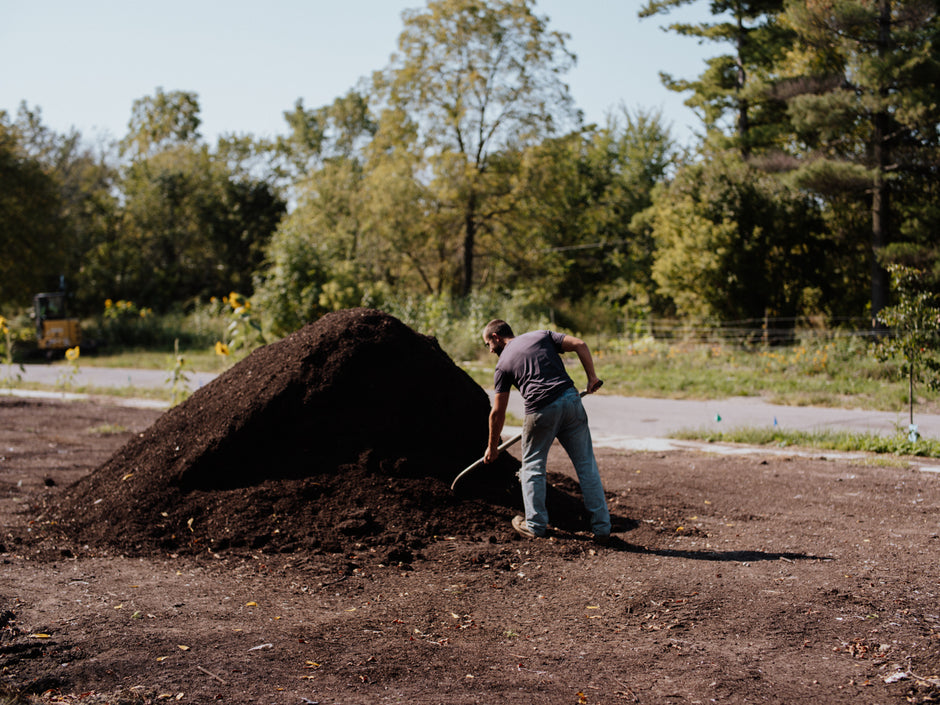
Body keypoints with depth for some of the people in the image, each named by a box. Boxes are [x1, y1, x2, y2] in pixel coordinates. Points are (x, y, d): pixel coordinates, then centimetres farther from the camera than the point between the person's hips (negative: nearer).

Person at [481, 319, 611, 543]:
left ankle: (536, 524, 21)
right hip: (570, 399, 2)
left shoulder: (503, 363, 13)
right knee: (586, 464, 10)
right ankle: (601, 527, 11)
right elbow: (579, 344, 4)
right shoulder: (542, 336, 19)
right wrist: (592, 377, 10)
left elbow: (498, 412, 13)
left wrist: (493, 447, 23)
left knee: (533, 466, 19)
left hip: (541, 411, -2)